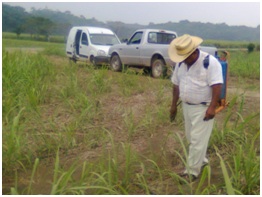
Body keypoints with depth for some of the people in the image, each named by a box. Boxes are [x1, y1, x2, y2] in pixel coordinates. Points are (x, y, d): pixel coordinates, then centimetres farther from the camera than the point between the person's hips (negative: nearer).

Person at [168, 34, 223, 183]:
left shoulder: (210, 62, -18)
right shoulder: (181, 63, 3)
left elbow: (217, 85, -21)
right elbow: (176, 85, 11)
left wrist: (212, 107, -27)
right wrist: (174, 105, 14)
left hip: (203, 108, -7)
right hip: (187, 106, 7)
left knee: (197, 140, -2)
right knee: (192, 138, 18)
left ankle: (192, 171, 9)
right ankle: (202, 160, 38)